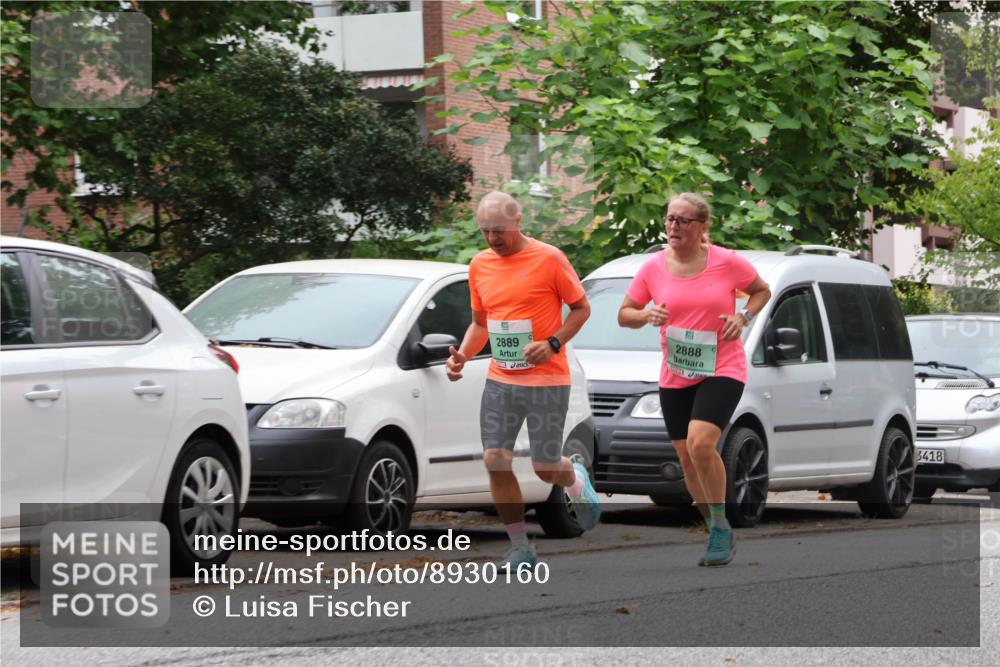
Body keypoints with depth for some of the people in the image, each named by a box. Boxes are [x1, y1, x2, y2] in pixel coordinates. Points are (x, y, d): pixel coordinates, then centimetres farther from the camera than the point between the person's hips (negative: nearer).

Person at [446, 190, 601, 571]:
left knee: (545, 467, -2)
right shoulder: (479, 266, 7)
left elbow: (581, 308, -2)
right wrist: (462, 356, 0)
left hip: (547, 380, -5)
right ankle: (520, 550, 4)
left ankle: (576, 482, 36)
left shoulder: (549, 259, -9)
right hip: (500, 380, 5)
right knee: (495, 461, -6)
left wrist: (552, 343, -17)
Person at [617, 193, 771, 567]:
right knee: (686, 457, 8)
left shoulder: (727, 262, -6)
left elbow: (762, 291, 11)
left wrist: (743, 317, -8)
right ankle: (717, 533, 26)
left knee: (700, 442, -24)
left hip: (722, 369, -4)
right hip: (675, 377, 4)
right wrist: (647, 316, -13)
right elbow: (624, 314, 9)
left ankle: (721, 526, -7)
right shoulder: (654, 268, 0)